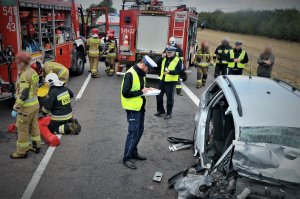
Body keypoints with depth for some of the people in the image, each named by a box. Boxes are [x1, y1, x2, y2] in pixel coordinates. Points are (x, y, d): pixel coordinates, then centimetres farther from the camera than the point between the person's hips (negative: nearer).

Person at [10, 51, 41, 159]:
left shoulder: (24, 75, -21)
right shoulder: (33, 72, 6)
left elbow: (23, 94, -24)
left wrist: (15, 108, -19)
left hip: (26, 107, -9)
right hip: (35, 104, 9)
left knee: (22, 129, 3)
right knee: (34, 126, 19)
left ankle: (21, 152, 15)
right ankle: (36, 146, 31)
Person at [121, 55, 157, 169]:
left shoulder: (141, 74, 8)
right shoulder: (130, 74, -19)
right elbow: (125, 93, -23)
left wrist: (146, 89, 0)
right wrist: (141, 92, -19)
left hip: (140, 107, 9)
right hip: (132, 108, -9)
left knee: (139, 131, 16)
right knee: (133, 133, -4)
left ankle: (133, 152, 32)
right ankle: (126, 158, 8)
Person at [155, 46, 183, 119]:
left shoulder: (178, 60, -7)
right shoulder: (164, 58, 10)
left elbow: (178, 71, -15)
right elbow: (158, 65, 7)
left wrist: (170, 71, -29)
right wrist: (161, 58, -4)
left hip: (171, 81, -6)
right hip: (162, 80, 6)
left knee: (169, 98, 2)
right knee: (159, 96, 11)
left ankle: (169, 113, 14)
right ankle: (160, 111, 28)